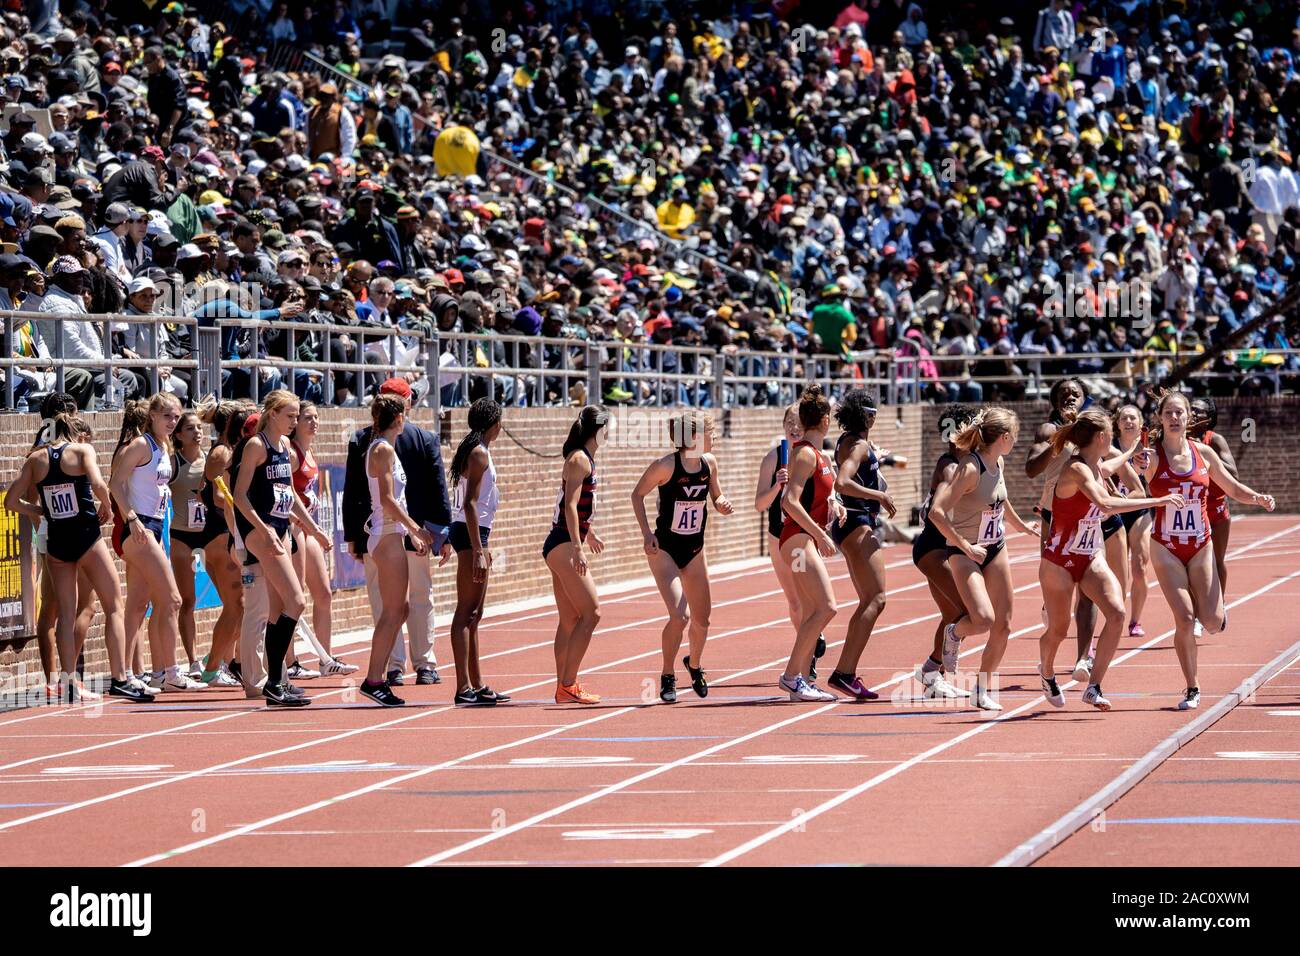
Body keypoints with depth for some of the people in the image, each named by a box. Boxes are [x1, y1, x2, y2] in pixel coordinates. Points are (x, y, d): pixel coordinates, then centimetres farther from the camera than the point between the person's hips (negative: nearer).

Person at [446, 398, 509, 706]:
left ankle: (476, 685, 20)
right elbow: (470, 503, -19)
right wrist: (477, 550, -23)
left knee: (473, 614, 14)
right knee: (466, 611, -12)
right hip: (471, 533, -10)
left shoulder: (472, 450, 17)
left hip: (472, 532, 10)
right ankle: (464, 688, -14)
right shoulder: (479, 453, -12)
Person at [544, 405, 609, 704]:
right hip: (564, 545, -10)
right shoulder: (580, 459, -12)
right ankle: (568, 685, -11)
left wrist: (589, 534, 44)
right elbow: (571, 505, -20)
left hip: (561, 547, 10)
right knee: (591, 612, -10)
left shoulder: (584, 458, 17)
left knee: (570, 619, 10)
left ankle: (564, 687, 12)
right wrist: (578, 548, -25)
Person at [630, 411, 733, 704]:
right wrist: (646, 533, -14)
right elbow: (637, 495, -7)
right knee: (680, 616, -19)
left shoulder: (708, 463, -2)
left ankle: (694, 664, 40)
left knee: (702, 618, 10)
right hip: (665, 549, -6)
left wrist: (722, 504, -10)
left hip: (694, 549, 6)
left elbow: (716, 495, 13)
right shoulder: (666, 466, -18)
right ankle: (667, 677, 0)